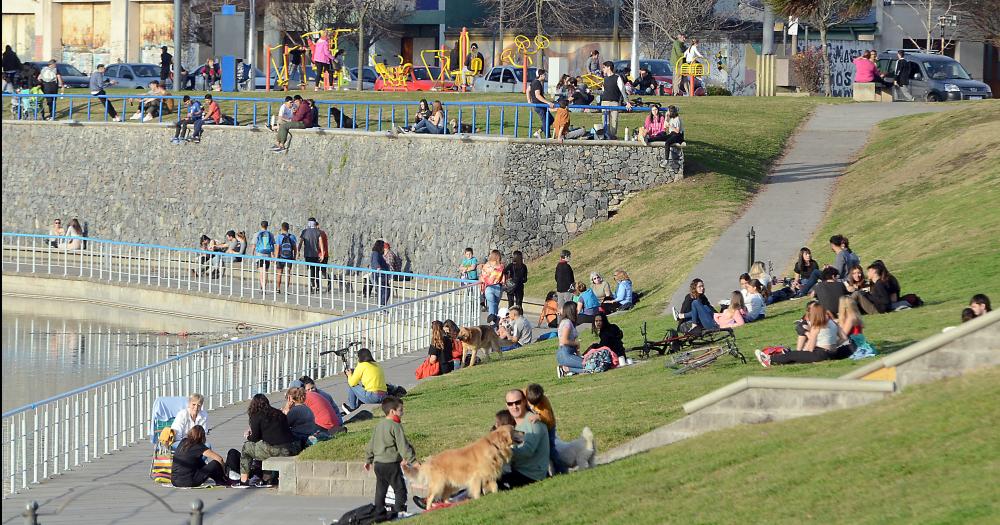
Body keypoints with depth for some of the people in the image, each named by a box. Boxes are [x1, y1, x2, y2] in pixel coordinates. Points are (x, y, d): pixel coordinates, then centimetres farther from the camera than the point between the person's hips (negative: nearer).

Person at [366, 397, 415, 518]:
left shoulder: (378, 425, 12)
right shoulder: (395, 426, -13)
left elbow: (371, 444, 19)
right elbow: (403, 446, -17)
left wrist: (368, 460, 30)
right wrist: (412, 460, -16)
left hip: (378, 463, 8)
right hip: (391, 464, -8)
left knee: (380, 490, 12)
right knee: (400, 489, -2)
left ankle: (379, 514, 14)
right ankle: (399, 512, -9)